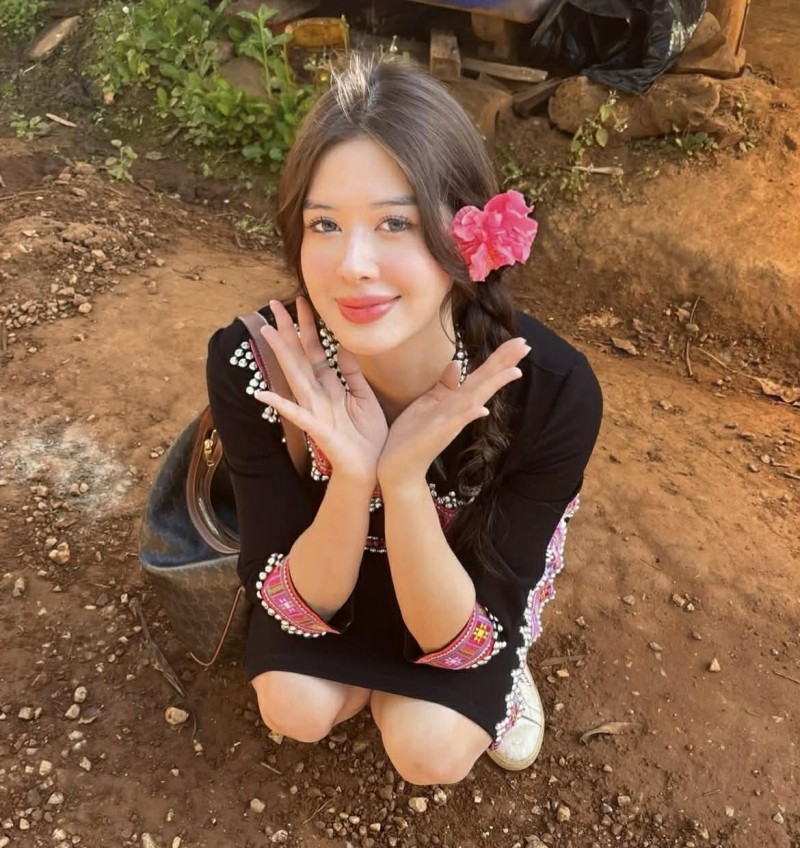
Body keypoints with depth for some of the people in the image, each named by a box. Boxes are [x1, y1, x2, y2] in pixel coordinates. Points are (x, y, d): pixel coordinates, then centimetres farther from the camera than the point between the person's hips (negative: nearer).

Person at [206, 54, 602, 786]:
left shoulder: (553, 391, -37)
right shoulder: (249, 363, -33)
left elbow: (456, 637, -28)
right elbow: (305, 605, -24)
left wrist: (404, 481, -46)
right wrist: (352, 477, -45)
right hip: (326, 557, 2)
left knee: (430, 748, -19)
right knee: (296, 708, -19)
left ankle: (501, 665, 14)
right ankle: (377, 667, 15)